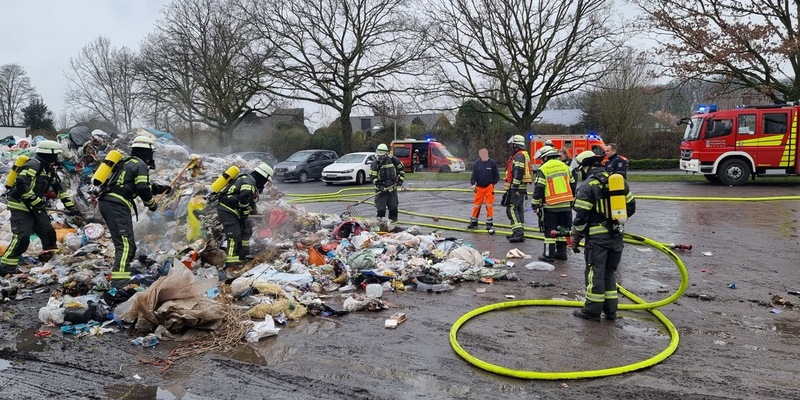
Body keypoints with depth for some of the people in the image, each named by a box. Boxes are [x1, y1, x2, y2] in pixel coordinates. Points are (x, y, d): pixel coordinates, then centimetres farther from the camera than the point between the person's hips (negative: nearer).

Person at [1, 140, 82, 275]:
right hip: (21, 207, -9)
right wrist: (36, 202, -24)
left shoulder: (49, 169, 11)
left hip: (35, 207, 9)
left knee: (49, 233, 9)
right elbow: (22, 186, -28)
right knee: (22, 237, -16)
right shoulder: (33, 166, -19)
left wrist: (70, 206, 13)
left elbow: (58, 188, 16)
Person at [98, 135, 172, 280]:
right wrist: (152, 204, 4)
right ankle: (119, 276, -25)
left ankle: (117, 270, 31)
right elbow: (143, 189, -13)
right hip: (117, 204, -10)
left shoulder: (127, 162, 25)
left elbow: (141, 185, 36)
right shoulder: (140, 165, -4)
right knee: (126, 244, -14)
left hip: (105, 202, 10)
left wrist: (161, 188, 39)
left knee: (122, 242, 20)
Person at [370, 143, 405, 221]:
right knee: (381, 208, -5)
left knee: (393, 206, 8)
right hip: (381, 188, -2)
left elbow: (400, 169, 11)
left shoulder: (393, 160, -3)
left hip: (392, 187, 2)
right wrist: (379, 184, -17)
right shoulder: (375, 163, -6)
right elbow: (372, 176, -7)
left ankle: (393, 220, 22)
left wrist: (400, 179, 4)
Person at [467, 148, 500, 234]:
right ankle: (473, 222, 22)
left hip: (489, 187, -2)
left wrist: (492, 183, -6)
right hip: (479, 187, 2)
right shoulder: (477, 163, -1)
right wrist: (473, 184, -13)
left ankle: (489, 224, 8)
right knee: (476, 205, 7)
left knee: (489, 206, -1)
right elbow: (474, 175, 0)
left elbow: (497, 176, 2)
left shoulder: (492, 163, -5)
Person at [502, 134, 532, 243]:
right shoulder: (524, 155, 19)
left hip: (516, 188, -11)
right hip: (523, 188, 11)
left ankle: (518, 232, -19)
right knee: (519, 209, 13)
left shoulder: (518, 156, -14)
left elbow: (518, 172, -23)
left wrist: (514, 188, -24)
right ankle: (519, 233, 18)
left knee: (511, 209, -12)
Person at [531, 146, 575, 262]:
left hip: (550, 206, -5)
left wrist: (535, 205, -4)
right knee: (562, 229, 14)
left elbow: (538, 189, -12)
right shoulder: (564, 166, 10)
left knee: (549, 230, 1)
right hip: (565, 205, 6)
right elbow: (572, 184, 16)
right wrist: (571, 200, 27)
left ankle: (549, 255, 4)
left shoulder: (543, 169, -9)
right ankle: (561, 252, 20)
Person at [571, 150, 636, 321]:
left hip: (597, 237, -6)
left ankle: (593, 310, 7)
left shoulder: (588, 186, -13)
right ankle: (610, 310, 21)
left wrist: (576, 238, -2)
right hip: (616, 235, 6)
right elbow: (630, 207, 12)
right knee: (610, 272, 16)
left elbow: (581, 216, -14)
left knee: (595, 273, 1)